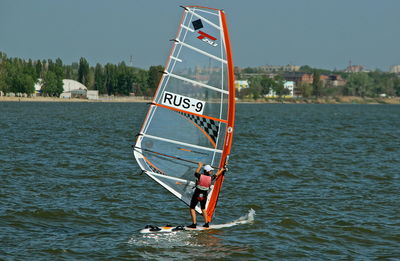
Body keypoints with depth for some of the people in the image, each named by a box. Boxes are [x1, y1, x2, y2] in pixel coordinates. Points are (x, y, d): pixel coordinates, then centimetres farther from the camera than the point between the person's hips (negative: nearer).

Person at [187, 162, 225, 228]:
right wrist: (221, 170, 33)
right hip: (204, 195, 3)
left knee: (192, 208, 4)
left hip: (197, 195, -3)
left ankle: (194, 223, -5)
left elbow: (196, 173, 10)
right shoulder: (210, 178, -8)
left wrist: (199, 166, 25)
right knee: (203, 208, 22)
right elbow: (216, 175, 14)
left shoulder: (200, 176, -13)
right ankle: (206, 223, 22)